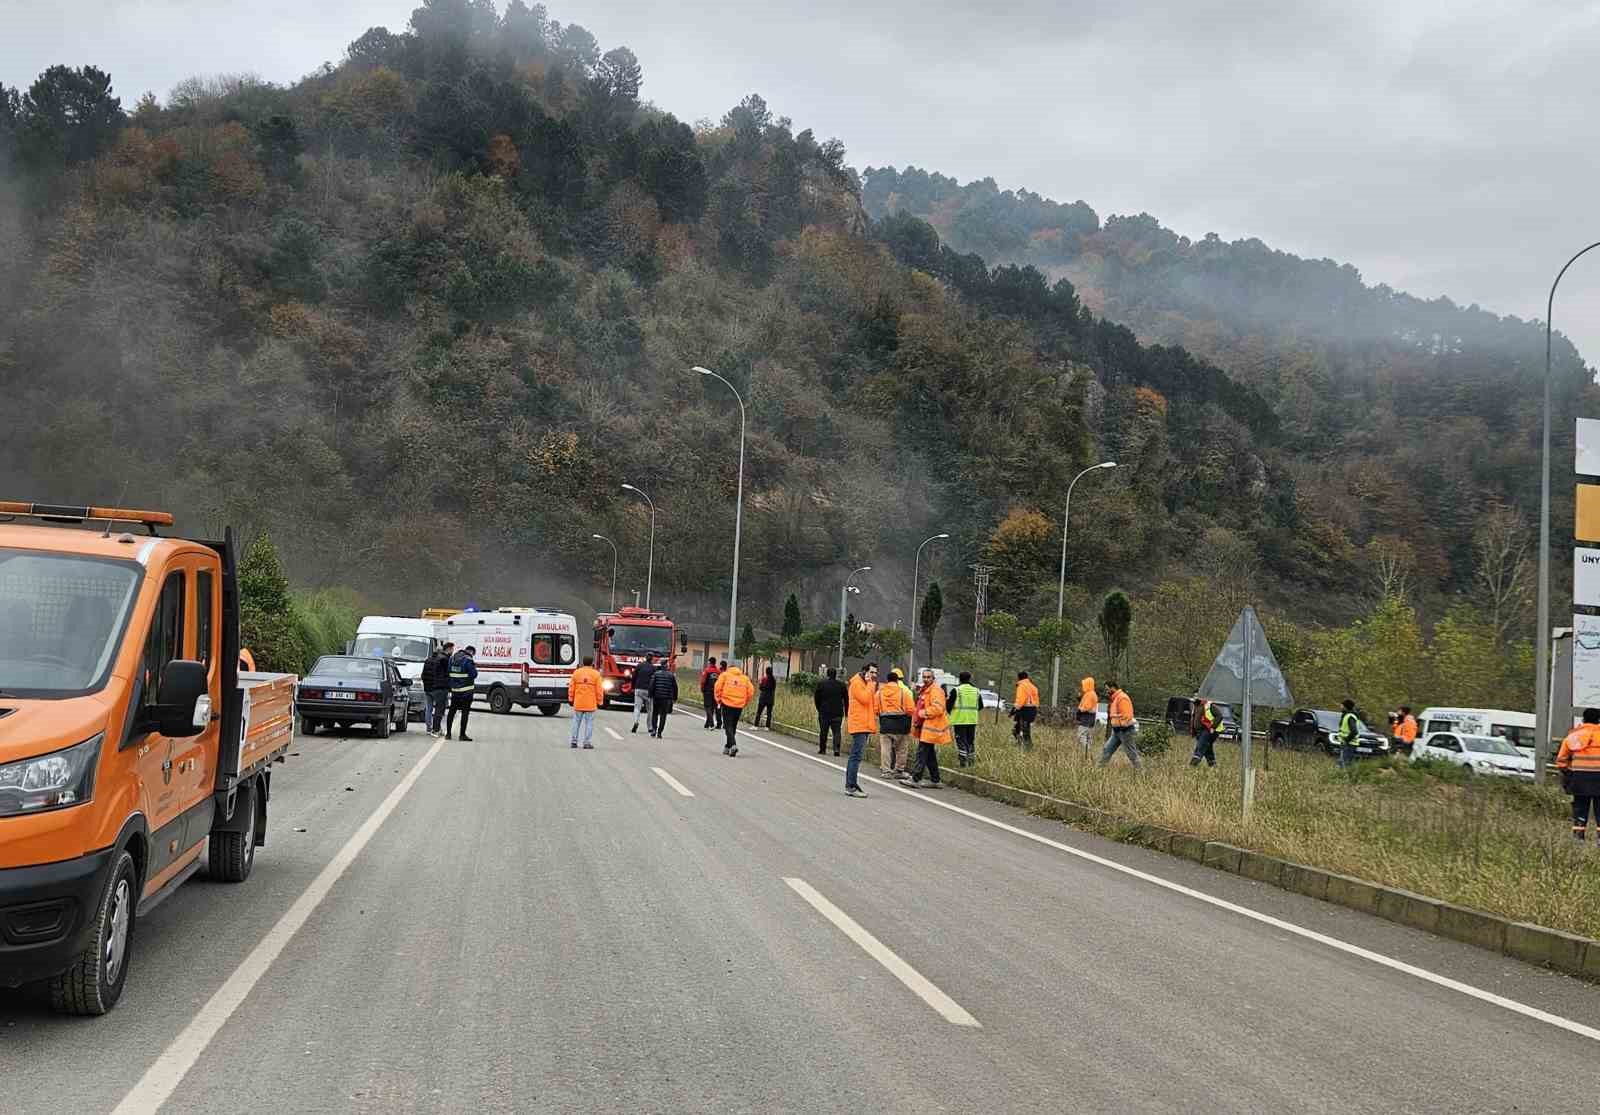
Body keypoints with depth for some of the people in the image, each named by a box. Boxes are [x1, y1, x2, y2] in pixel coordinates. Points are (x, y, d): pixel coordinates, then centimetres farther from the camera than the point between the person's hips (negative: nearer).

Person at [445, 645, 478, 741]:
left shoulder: (452, 658, 9)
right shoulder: (468, 660, -14)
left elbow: (448, 672, 11)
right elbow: (474, 674, -15)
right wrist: (474, 667, 3)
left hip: (455, 689, 6)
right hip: (466, 690, -6)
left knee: (452, 711, 15)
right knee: (465, 712, -1)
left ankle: (448, 733, 19)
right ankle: (462, 735, -3)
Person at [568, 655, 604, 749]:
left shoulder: (576, 673, 1)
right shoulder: (596, 674, -5)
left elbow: (571, 688, 5)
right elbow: (599, 690, -5)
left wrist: (570, 699, 16)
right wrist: (599, 702, 5)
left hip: (578, 703, 2)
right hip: (590, 704, -2)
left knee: (576, 722, 12)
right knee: (589, 723, 2)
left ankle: (574, 741, 13)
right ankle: (587, 743, 1)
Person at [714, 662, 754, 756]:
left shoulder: (724, 675, 5)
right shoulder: (745, 678, 12)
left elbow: (718, 688, -4)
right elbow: (751, 691, 4)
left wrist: (718, 700, 9)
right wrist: (745, 702, 14)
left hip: (727, 704, -3)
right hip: (739, 706, 3)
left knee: (728, 726, -2)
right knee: (733, 726, 16)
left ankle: (733, 745, -22)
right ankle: (728, 747, 24)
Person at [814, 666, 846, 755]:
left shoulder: (821, 683, -2)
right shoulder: (841, 685, 0)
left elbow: (816, 698, 3)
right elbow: (846, 699, 4)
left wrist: (819, 709, 14)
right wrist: (846, 713, 10)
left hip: (824, 711, 0)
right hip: (838, 712, 0)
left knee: (823, 731, 9)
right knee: (837, 731, 1)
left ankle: (822, 749, 13)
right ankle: (836, 749, -14)